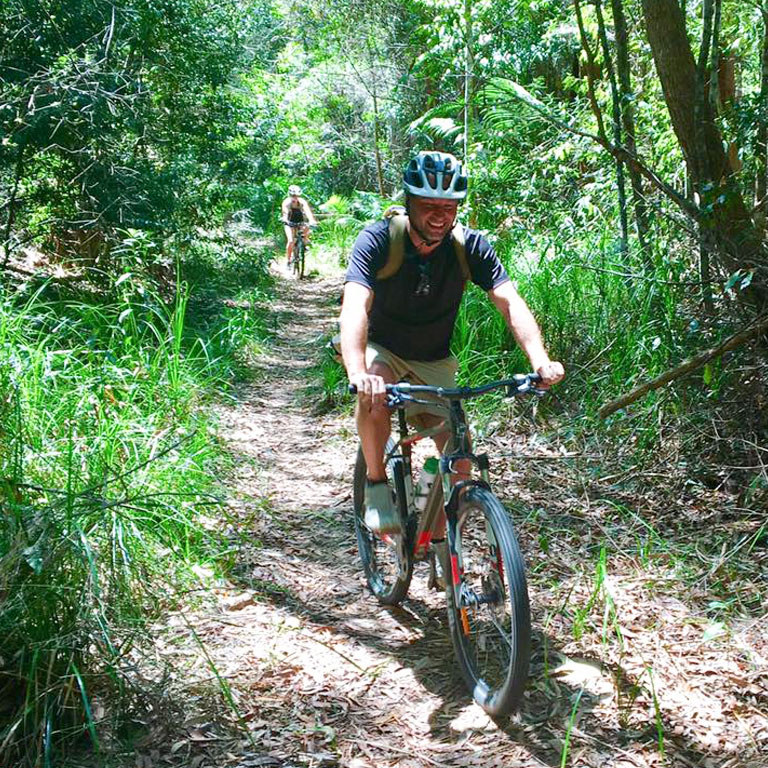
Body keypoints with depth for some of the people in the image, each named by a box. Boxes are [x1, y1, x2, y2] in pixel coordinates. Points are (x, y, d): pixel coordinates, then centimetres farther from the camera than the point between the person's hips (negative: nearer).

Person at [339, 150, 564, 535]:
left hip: (434, 361, 3)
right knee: (374, 392, -36)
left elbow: (510, 303, -25)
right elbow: (355, 306, -39)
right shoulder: (378, 240, -25)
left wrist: (541, 361, -43)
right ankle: (377, 485, -13)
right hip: (382, 350, -3)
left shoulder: (470, 246, -17)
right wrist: (357, 373, -57)